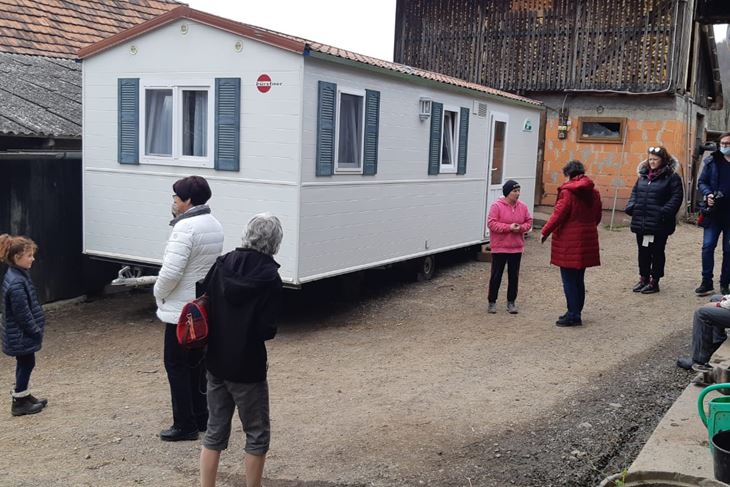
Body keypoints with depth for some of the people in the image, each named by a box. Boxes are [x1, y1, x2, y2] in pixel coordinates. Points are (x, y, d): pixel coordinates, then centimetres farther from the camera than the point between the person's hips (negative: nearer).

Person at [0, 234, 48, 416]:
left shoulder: (19, 274, 5)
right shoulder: (16, 283, -27)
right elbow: (22, 313, -24)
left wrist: (36, 328, 15)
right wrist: (36, 330, -15)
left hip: (22, 333, 9)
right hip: (21, 335, -9)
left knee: (26, 364, 20)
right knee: (26, 364, 4)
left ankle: (25, 396, 34)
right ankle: (19, 403, 17)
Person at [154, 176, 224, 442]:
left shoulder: (185, 227, -21)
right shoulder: (215, 225, 8)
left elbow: (171, 271, -25)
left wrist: (159, 293, -8)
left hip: (182, 310, -9)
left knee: (176, 365, 3)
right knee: (197, 363, 18)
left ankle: (185, 425, 8)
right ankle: (201, 418, 26)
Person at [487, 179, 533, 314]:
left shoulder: (522, 207, 4)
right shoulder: (497, 206, -10)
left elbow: (529, 221, 9)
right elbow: (491, 223, -15)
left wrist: (521, 227, -13)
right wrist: (509, 227, -22)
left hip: (516, 247, 4)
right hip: (499, 247, -4)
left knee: (514, 275, 9)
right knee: (496, 275, 3)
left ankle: (511, 301, 20)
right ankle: (492, 301, 14)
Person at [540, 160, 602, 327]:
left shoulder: (568, 192, -14)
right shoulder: (594, 192, 9)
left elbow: (558, 215, -16)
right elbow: (597, 217, 15)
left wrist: (545, 232, -5)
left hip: (569, 242, -8)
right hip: (587, 242, 8)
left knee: (569, 279, 0)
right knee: (579, 279, 16)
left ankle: (573, 315, 1)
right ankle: (575, 313, 24)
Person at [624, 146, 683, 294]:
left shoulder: (671, 177, -6)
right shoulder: (643, 175, 12)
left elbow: (676, 197, -11)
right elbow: (635, 192, 19)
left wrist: (665, 212, -22)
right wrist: (631, 207, 3)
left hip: (659, 224, -6)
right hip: (641, 222, 6)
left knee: (657, 252, 5)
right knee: (643, 251, 14)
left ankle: (654, 282, 13)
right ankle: (643, 278, 26)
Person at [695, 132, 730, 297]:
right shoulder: (712, 161, 2)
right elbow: (702, 182, 5)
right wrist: (708, 194, -14)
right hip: (714, 212, 0)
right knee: (707, 246, -4)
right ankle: (706, 283, 5)